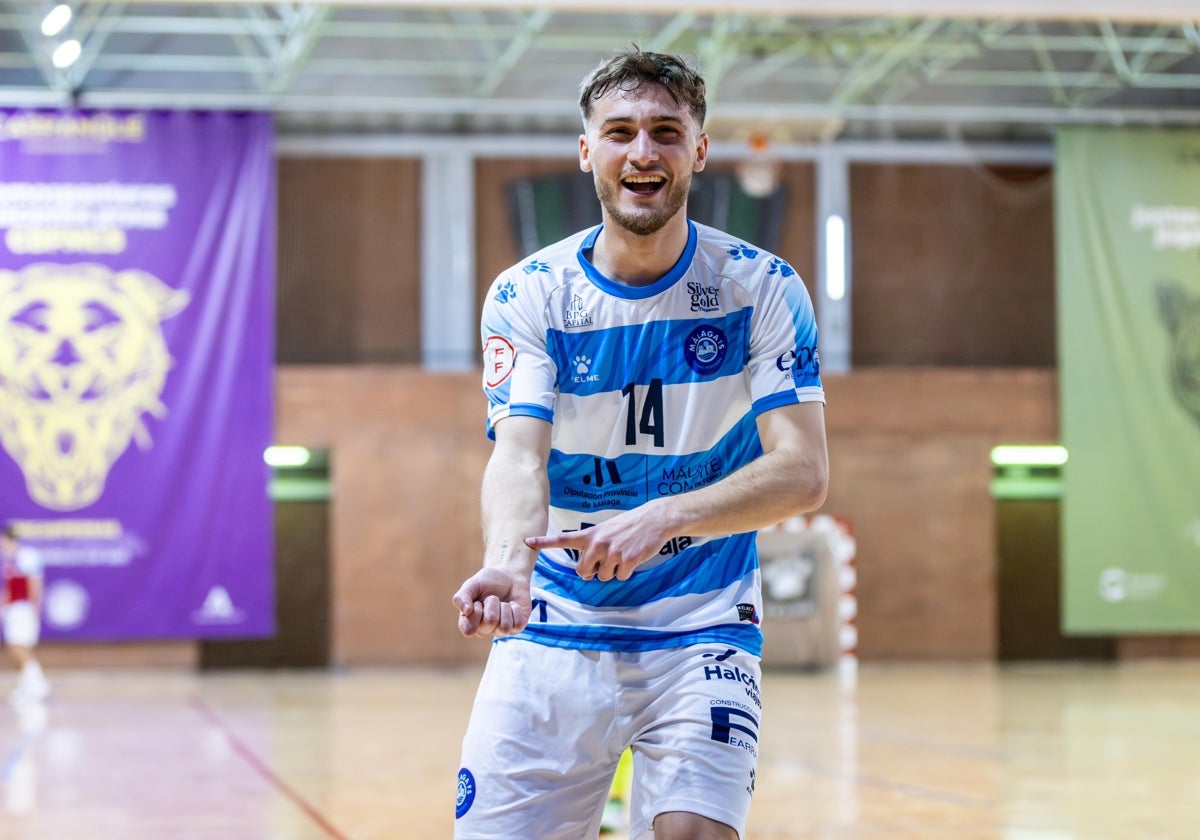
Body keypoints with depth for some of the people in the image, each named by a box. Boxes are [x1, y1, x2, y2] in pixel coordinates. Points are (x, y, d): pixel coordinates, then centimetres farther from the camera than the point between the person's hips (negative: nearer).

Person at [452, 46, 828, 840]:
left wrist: (665, 517, -33)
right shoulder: (528, 295, -5)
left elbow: (803, 471, -15)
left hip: (702, 627, -1)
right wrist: (507, 562, -39)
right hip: (555, 629, 1)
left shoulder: (762, 289, -7)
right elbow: (518, 453, -16)